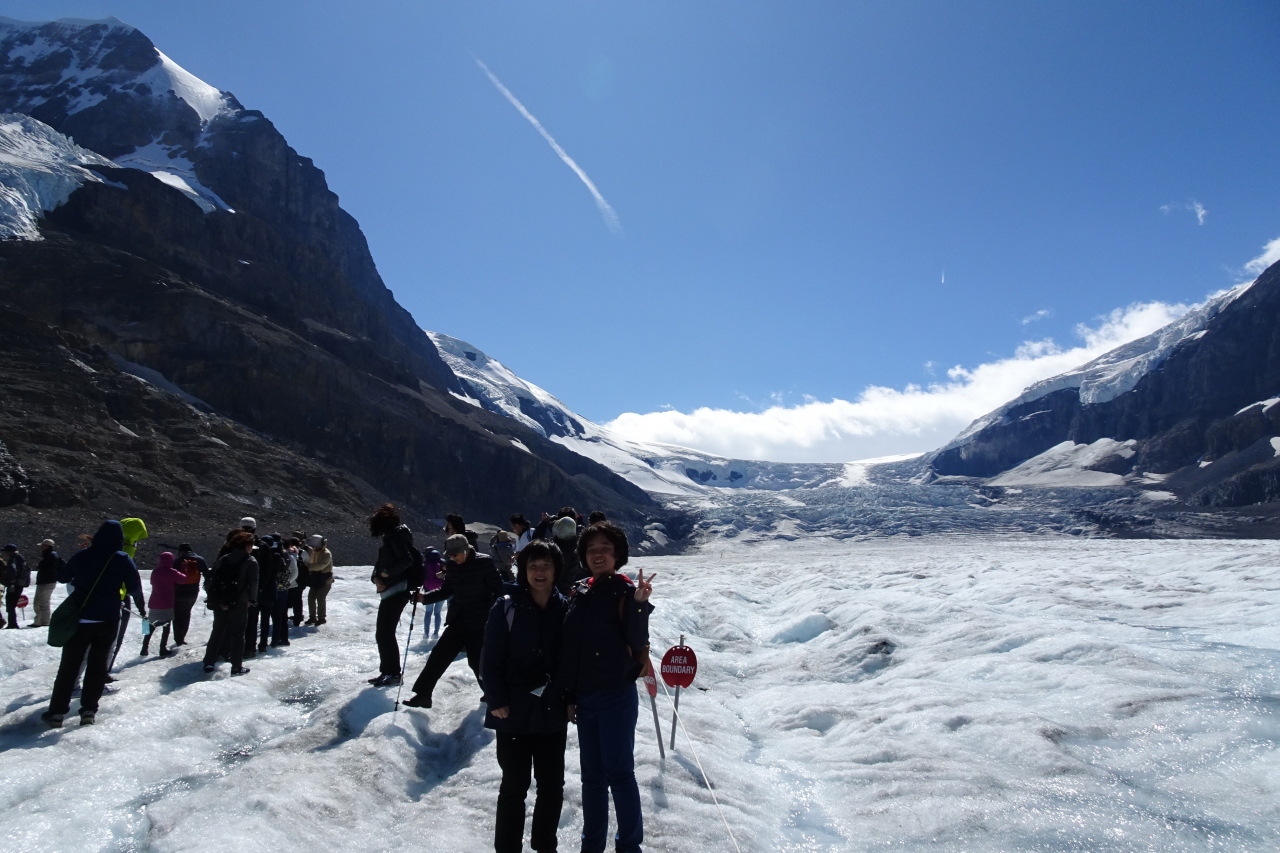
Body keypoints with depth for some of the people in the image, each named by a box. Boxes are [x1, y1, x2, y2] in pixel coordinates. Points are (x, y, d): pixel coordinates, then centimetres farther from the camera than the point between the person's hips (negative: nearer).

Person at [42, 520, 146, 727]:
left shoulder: (83, 555, -1)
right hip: (107, 620, -1)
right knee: (98, 663, 9)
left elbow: (62, 577, 11)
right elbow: (134, 588, -7)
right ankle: (89, 710, 5)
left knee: (69, 664, 8)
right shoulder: (123, 559, -6)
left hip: (80, 619, 1)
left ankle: (57, 711, 8)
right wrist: (141, 607, 10)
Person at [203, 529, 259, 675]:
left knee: (217, 631, 18)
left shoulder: (223, 559, 7)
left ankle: (209, 662, 21)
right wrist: (252, 600, 2)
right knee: (238, 634, 5)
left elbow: (209, 579, 5)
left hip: (220, 602, 4)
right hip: (239, 603, -4)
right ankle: (237, 666, 7)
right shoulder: (251, 562, -7)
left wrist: (212, 595, 11)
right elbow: (253, 584, -10)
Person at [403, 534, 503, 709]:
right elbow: (446, 590, 13)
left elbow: (498, 590, -12)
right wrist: (425, 597, -2)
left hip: (478, 622, -6)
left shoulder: (484, 562, -14)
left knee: (476, 660, 1)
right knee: (438, 655, 3)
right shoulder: (451, 566, 3)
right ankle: (422, 694, 11)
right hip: (457, 620, 6)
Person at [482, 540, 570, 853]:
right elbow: (490, 658, -9)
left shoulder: (565, 609, 0)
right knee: (514, 786, 7)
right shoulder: (507, 607, -9)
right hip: (515, 714, -3)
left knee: (552, 786, 13)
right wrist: (497, 701, -11)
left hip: (553, 713, 3)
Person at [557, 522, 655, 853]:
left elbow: (638, 645, -16)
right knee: (592, 774, 14)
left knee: (619, 772, 0)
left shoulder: (626, 591, -8)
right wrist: (569, 695, 12)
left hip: (616, 697, -5)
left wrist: (639, 605, -29)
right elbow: (568, 648, 11)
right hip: (584, 699, 6)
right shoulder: (579, 592, 7)